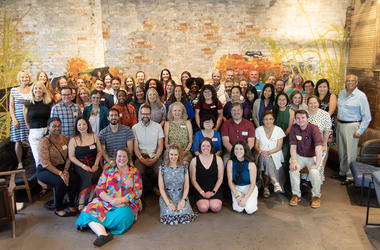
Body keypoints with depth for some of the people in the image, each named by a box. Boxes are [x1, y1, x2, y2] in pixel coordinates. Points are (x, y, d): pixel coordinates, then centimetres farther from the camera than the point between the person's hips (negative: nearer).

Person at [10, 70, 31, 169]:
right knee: (18, 141, 2)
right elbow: (11, 106, 7)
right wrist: (14, 119, -3)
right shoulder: (14, 90, 7)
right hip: (18, 119, 0)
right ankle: (19, 163, 13)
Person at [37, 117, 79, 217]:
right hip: (45, 170, -4)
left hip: (62, 167, 5)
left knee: (74, 178, -24)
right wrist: (60, 173, -27)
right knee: (60, 181, -32)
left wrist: (66, 170, -14)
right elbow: (45, 163, -19)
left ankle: (72, 204, -3)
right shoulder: (44, 142, -13)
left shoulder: (65, 139, 4)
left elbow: (69, 157, 4)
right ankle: (58, 209, -12)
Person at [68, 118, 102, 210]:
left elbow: (99, 152, 11)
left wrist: (96, 164, -4)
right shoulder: (73, 140, 3)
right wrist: (83, 166, -13)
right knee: (88, 176, -31)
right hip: (80, 165, -2)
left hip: (93, 165, 2)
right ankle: (81, 203, -16)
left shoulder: (94, 136, 10)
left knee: (97, 174, -29)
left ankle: (91, 200, -9)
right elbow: (71, 156, -1)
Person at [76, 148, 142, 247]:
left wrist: (121, 200, -13)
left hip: (126, 204, -1)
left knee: (122, 215, -35)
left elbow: (138, 191, 0)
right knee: (89, 211, -27)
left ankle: (95, 225, -17)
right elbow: (99, 189, 4)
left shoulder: (134, 172, 8)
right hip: (106, 201, 2)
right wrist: (111, 200, -14)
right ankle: (103, 234, -44)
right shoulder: (108, 170, 12)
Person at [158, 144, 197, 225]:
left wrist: (183, 200, -14)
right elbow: (161, 188, -2)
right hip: (167, 197, -1)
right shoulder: (163, 168, 1)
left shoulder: (184, 168, 5)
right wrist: (168, 203, -15)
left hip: (181, 196, 1)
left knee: (185, 214, -24)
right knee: (169, 215, -27)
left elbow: (186, 187, 3)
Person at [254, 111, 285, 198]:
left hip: (275, 155, 0)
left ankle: (266, 188, -23)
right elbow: (256, 146, 6)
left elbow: (279, 147, -1)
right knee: (266, 159, -35)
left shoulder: (278, 130, 5)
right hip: (263, 156, 0)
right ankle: (276, 183, -41)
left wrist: (269, 152, -17)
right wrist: (261, 152, -16)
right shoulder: (258, 130, 8)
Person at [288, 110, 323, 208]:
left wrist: (317, 164, -34)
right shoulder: (294, 128, -7)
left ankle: (316, 196, -2)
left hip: (312, 156, -2)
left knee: (314, 172, -29)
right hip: (299, 156, 3)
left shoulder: (314, 128, -19)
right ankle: (296, 194, -5)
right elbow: (293, 146, -7)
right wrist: (293, 161, -21)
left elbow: (318, 147, -27)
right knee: (293, 169, -26)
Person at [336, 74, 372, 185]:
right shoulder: (341, 93, 9)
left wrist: (360, 131, -13)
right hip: (340, 125, 6)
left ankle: (350, 176, 6)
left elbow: (366, 117, -8)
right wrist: (338, 123, 8)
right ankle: (342, 172, 29)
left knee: (351, 153, -4)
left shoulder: (361, 96, -9)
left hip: (352, 126, -6)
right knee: (341, 151, 15)